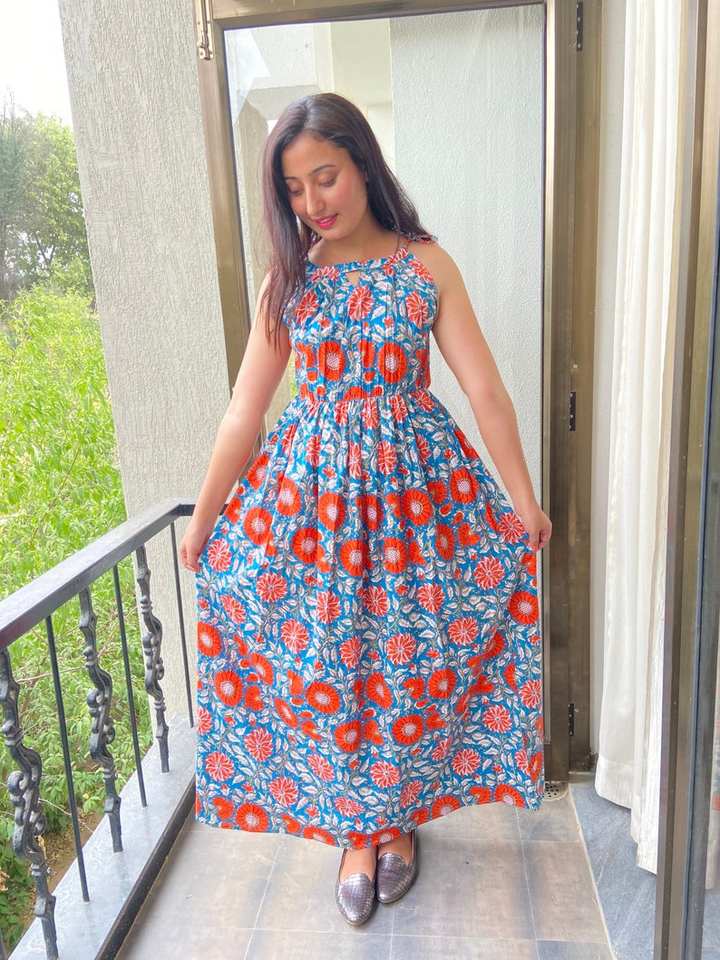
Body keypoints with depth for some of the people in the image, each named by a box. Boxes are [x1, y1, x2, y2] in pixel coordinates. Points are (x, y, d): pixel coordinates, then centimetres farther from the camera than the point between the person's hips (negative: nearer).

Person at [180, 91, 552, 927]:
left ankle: (400, 816, 36)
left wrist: (524, 502, -4)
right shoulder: (287, 280, 2)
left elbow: (485, 391, -3)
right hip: (312, 493, 2)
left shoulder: (427, 264, -3)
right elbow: (244, 412, 3)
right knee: (323, 667, 7)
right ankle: (355, 829, 32)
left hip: (416, 488, -1)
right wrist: (202, 520, 5)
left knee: (411, 664, 9)